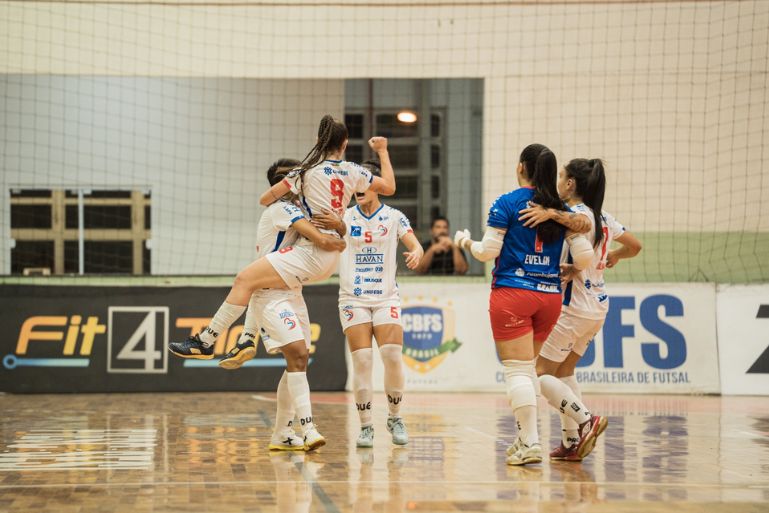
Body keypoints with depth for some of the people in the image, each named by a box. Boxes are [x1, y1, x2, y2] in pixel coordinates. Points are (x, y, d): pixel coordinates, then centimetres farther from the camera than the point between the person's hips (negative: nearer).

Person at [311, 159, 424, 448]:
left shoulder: (394, 217, 3)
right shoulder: (346, 217, 3)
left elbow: (415, 245, -6)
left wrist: (416, 253, -29)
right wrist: (336, 227, -37)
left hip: (386, 297, 0)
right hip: (353, 299, 0)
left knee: (392, 356, -12)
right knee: (362, 359, -10)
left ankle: (395, 418, 8)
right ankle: (365, 426, -3)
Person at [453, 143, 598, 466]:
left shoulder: (506, 204, -5)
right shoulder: (561, 210, 7)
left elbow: (488, 252, -7)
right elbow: (584, 257, 2)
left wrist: (466, 242, 13)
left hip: (512, 294, -5)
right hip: (550, 296, 5)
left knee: (518, 369, -6)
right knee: (527, 366, 19)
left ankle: (531, 444, -13)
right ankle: (524, 437, 19)